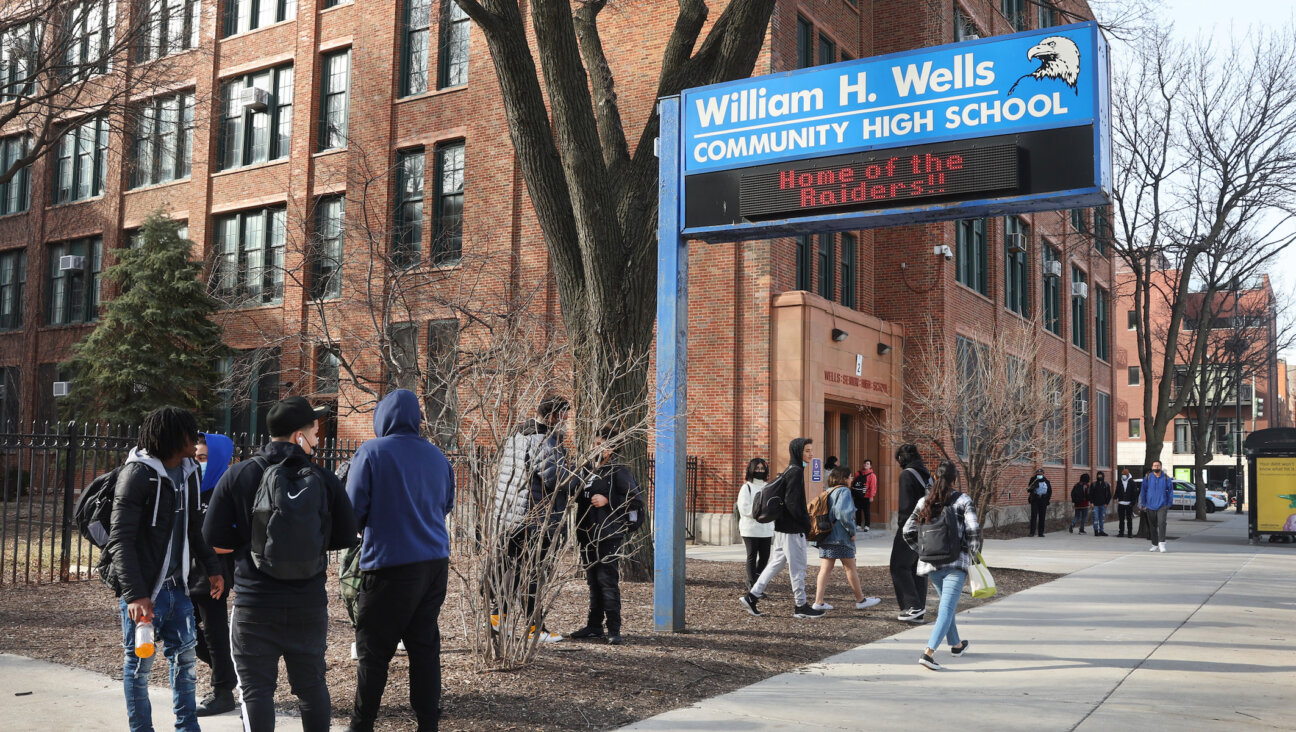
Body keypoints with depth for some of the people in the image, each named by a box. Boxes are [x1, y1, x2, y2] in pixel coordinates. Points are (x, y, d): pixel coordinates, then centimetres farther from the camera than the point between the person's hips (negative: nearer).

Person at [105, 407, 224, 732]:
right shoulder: (138, 473, -16)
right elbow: (120, 540, -19)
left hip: (177, 585, 7)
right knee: (140, 663, 6)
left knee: (184, 656, 13)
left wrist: (211, 568, 16)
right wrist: (134, 593, -25)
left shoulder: (187, 471, 6)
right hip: (143, 590, -7)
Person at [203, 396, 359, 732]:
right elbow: (346, 537, 3)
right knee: (312, 686, 16)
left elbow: (216, 541, -5)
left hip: (254, 605, -1)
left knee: (256, 689, 5)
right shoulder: (324, 480, -4)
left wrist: (250, 538, 11)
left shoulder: (238, 476, -5)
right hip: (310, 604, 2)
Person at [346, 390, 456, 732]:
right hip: (435, 563, 5)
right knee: (425, 646, 10)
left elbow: (353, 509, -7)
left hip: (389, 563, -5)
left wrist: (363, 526, 13)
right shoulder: (437, 456, 9)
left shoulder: (372, 452, -7)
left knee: (373, 651, 4)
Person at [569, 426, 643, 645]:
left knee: (608, 581, -10)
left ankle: (614, 630, -7)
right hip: (587, 535, 8)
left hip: (608, 536, -8)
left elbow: (635, 499, -13)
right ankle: (594, 626, 20)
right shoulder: (588, 470, 16)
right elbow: (580, 497, 29)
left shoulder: (618, 471, -7)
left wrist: (608, 501, -17)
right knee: (593, 582, 13)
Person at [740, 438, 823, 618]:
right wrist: (806, 522, -14)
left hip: (782, 527, 10)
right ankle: (801, 606, 9)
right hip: (793, 529, -10)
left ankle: (752, 596, 12)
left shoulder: (789, 471, 14)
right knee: (797, 567, 0)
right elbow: (791, 502, -22)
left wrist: (803, 510, 16)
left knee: (777, 563, 13)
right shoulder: (796, 472, -16)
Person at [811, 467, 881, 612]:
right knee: (850, 568, 4)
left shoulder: (828, 492, 16)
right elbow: (844, 512, -22)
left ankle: (818, 601, -3)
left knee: (825, 569, 3)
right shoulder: (844, 491, -8)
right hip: (841, 537, -7)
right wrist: (852, 531, -13)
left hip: (825, 535, 7)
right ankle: (860, 600, 15)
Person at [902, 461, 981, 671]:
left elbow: (908, 531, 2)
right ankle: (929, 652, -22)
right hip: (956, 562, -5)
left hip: (930, 563, 5)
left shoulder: (925, 501, 6)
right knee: (947, 608, -7)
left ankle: (956, 644, 41)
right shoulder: (963, 500, -4)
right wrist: (973, 555, 3)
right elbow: (974, 530, -11)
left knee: (946, 603, 25)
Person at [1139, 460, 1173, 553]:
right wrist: (1143, 504, 8)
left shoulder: (1166, 478, 3)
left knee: (1161, 523, -20)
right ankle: (1155, 545, 16)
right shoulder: (1147, 478, 4)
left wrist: (1169, 504, 4)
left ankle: (1161, 543, -17)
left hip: (1162, 506, -2)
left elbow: (1170, 492, 9)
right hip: (1150, 506, 2)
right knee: (1152, 526, 7)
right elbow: (1143, 492, 10)